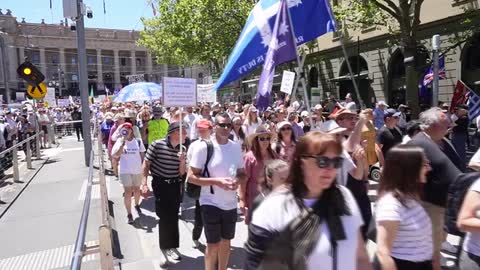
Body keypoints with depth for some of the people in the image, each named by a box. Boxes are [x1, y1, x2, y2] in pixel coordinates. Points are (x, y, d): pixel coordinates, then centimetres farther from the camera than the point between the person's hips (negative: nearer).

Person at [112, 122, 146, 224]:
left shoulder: (138, 141, -3)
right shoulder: (120, 141, -6)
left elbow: (142, 155, 6)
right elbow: (115, 155, -19)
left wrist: (143, 167, 4)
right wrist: (122, 143, -25)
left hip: (137, 170, 2)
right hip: (125, 171, -2)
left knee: (137, 190, 18)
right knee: (128, 192, -3)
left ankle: (137, 205, 45)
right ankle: (129, 214, 7)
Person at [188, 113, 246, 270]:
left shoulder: (236, 147, 0)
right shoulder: (203, 147, -14)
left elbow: (242, 173, 10)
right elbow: (191, 177, -14)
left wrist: (237, 181, -13)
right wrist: (217, 181, -25)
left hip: (230, 204, 5)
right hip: (211, 203, -5)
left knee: (226, 242, 20)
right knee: (213, 244, 7)